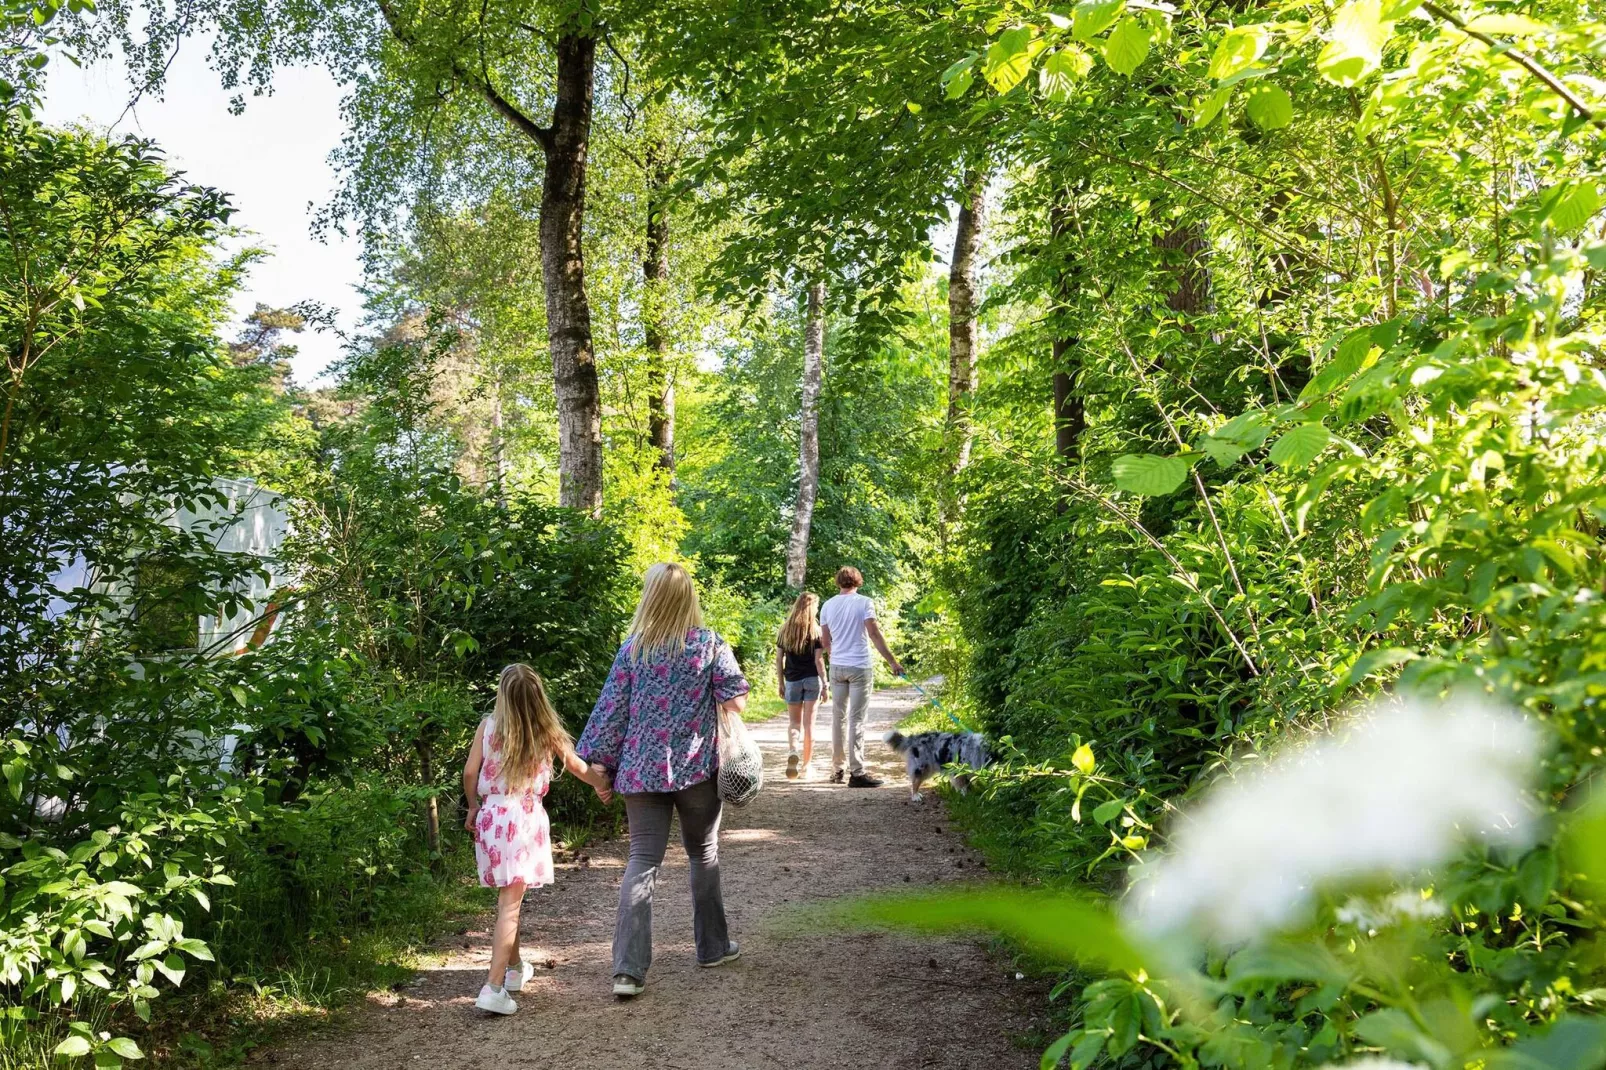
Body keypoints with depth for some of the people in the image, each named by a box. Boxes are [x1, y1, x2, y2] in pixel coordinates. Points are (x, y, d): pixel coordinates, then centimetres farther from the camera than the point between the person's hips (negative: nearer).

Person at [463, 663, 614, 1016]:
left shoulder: (488, 726, 0)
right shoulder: (547, 732, 0)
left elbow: (470, 772, -2)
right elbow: (577, 766, 12)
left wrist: (473, 807, 16)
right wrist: (600, 782, 32)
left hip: (491, 815, 3)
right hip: (525, 818, -3)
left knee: (507, 897, 19)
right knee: (510, 904, -6)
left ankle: (514, 966, 35)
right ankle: (494, 986, -15)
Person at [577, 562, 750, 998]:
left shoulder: (632, 648, -2)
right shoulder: (709, 643, -5)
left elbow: (611, 709, -1)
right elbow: (736, 700, -5)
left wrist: (599, 763, 7)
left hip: (641, 770, 1)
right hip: (697, 767, 0)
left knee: (642, 861, 0)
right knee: (704, 854, 18)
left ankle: (628, 968, -8)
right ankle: (712, 946, 31)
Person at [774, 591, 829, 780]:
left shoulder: (785, 630, 2)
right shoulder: (815, 631, -6)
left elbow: (779, 659, 2)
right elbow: (819, 660, -9)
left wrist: (780, 683, 10)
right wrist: (825, 686, -4)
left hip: (792, 680, 2)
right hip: (812, 680, -2)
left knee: (794, 722, 13)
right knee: (809, 723, 5)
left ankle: (792, 751, -16)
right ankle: (806, 766, 8)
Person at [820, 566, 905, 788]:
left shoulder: (828, 605, 7)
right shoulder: (864, 603, -6)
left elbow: (824, 642, 12)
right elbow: (874, 634, -13)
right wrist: (892, 662, -11)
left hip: (837, 667, 4)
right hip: (860, 667, -4)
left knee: (838, 717, 13)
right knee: (856, 720, -4)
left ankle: (837, 769, 19)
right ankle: (857, 773, -5)